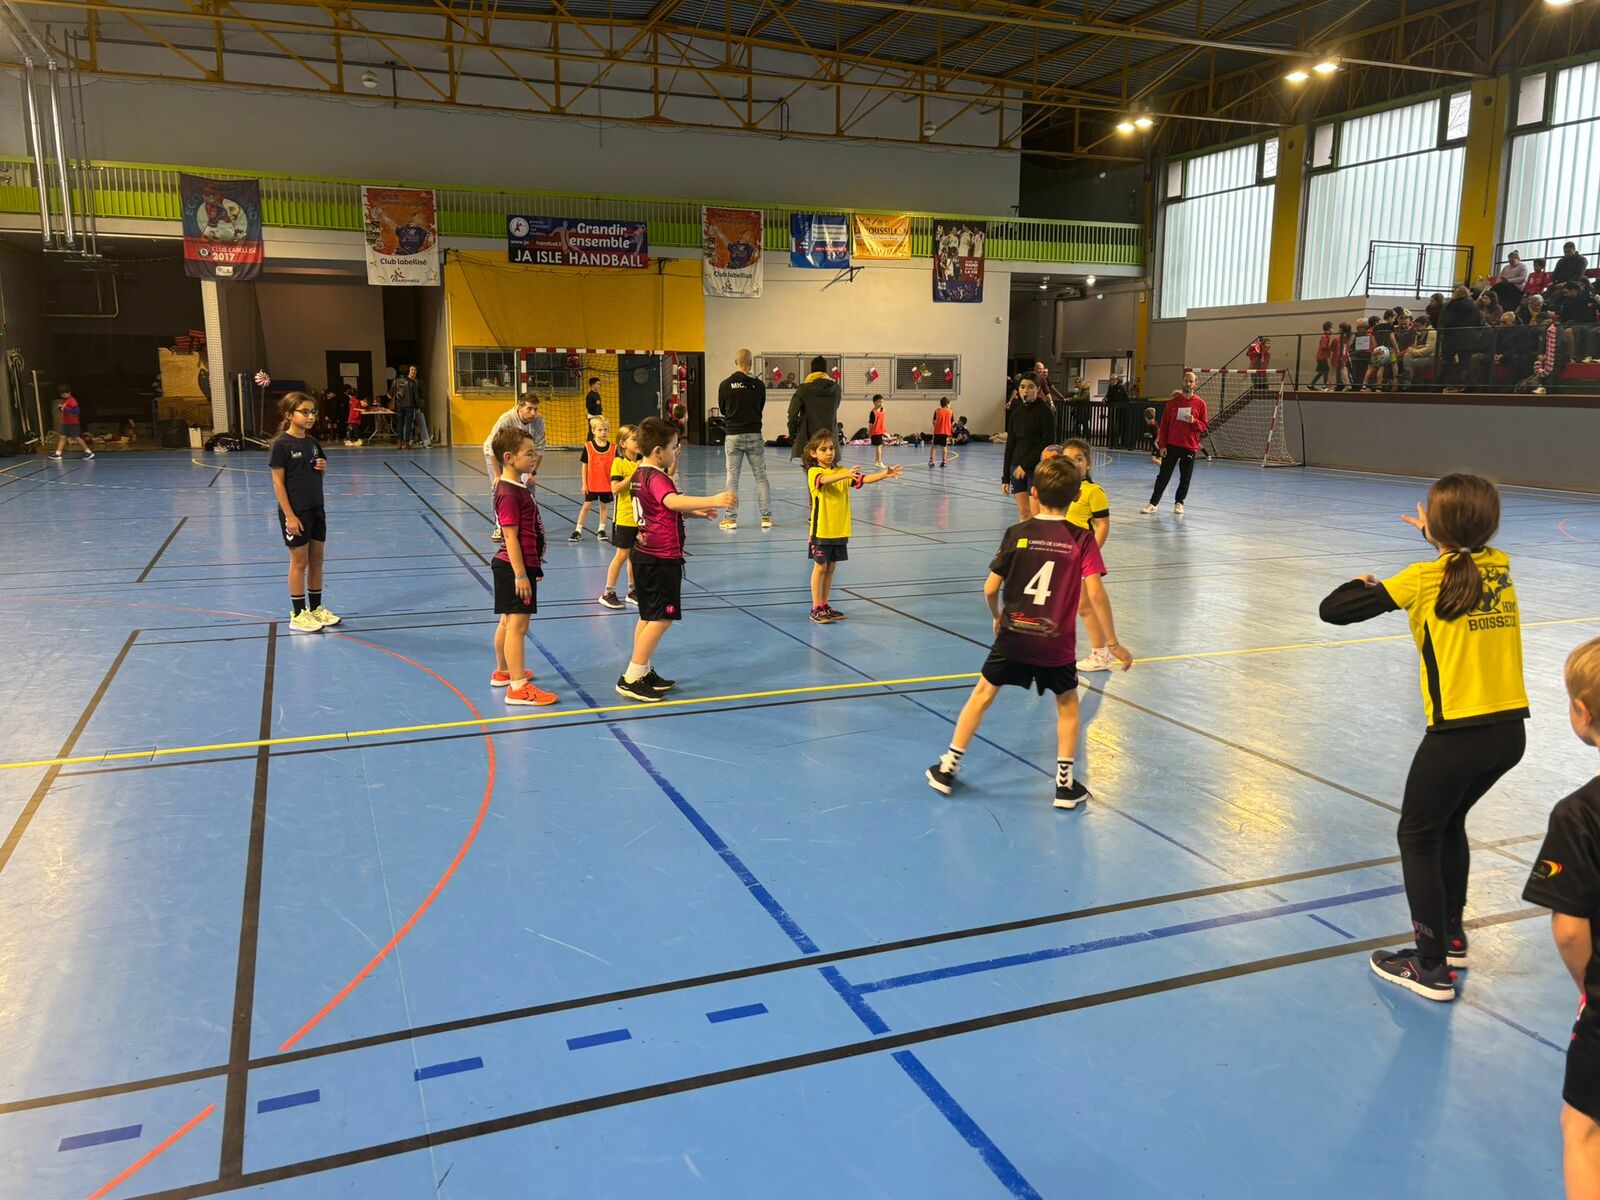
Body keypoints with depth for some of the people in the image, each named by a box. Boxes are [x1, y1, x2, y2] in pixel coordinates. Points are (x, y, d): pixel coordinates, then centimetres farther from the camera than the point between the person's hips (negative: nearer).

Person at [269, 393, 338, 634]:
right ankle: (298, 615, 10)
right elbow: (278, 481, -14)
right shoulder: (282, 444, -13)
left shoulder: (313, 442, 7)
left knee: (316, 560, 12)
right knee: (299, 562, 0)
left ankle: (315, 608, 24)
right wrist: (289, 515, -18)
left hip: (316, 509, 7)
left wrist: (323, 466, -6)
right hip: (295, 512, -7)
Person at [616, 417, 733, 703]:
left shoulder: (641, 474, 12)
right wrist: (712, 500, -52)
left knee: (649, 617, 17)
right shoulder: (656, 478, -19)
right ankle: (631, 680, -6)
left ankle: (643, 673, 25)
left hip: (645, 554, 10)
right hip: (661, 559, -10)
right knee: (662, 618, -6)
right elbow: (673, 501, -42)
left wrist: (694, 512, 16)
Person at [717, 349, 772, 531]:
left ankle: (731, 518, 6)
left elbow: (722, 409, 7)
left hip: (733, 436, -1)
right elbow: (761, 408, 9)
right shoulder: (759, 385, -3)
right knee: (761, 476, 7)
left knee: (732, 477, 6)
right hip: (755, 435, 1)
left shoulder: (725, 385, -5)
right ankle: (766, 517, 7)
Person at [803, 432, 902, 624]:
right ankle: (816, 608, 7)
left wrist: (884, 474, -22)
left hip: (840, 530, 5)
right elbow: (824, 480, -31)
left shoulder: (842, 471, 7)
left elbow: (863, 479, -5)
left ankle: (824, 605, 22)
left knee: (830, 567, 12)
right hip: (821, 529, -5)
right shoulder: (814, 472, -9)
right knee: (820, 567, 0)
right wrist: (845, 475, -49)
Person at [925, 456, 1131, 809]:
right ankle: (1065, 784, 19)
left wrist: (998, 618, 16)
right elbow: (1095, 593, -16)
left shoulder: (1016, 534, -5)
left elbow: (990, 589, -4)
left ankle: (947, 769, 21)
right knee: (1067, 704, 20)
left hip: (1013, 635, 1)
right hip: (1057, 643, -1)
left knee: (983, 694, 15)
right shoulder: (1082, 539, -8)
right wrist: (1113, 642, -8)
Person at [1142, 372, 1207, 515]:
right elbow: (1164, 424, 2)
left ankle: (1179, 503, 19)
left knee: (1185, 478, 6)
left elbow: (1204, 427, 3)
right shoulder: (1173, 401, 3)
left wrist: (1194, 421, -18)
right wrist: (1162, 445, -4)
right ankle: (1154, 503, 7)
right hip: (1171, 445, 0)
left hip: (1190, 447, 0)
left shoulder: (1200, 403, 1)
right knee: (1163, 476, 2)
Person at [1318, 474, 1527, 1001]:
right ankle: (1451, 936, 39)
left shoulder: (1424, 578, -11)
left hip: (1458, 734, -7)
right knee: (1450, 824, 26)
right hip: (1511, 730, 7)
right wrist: (1438, 536, 38)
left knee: (1418, 838, 9)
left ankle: (1432, 966, 12)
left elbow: (1332, 610, -8)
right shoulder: (1499, 567, 4)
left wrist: (1361, 585, 10)